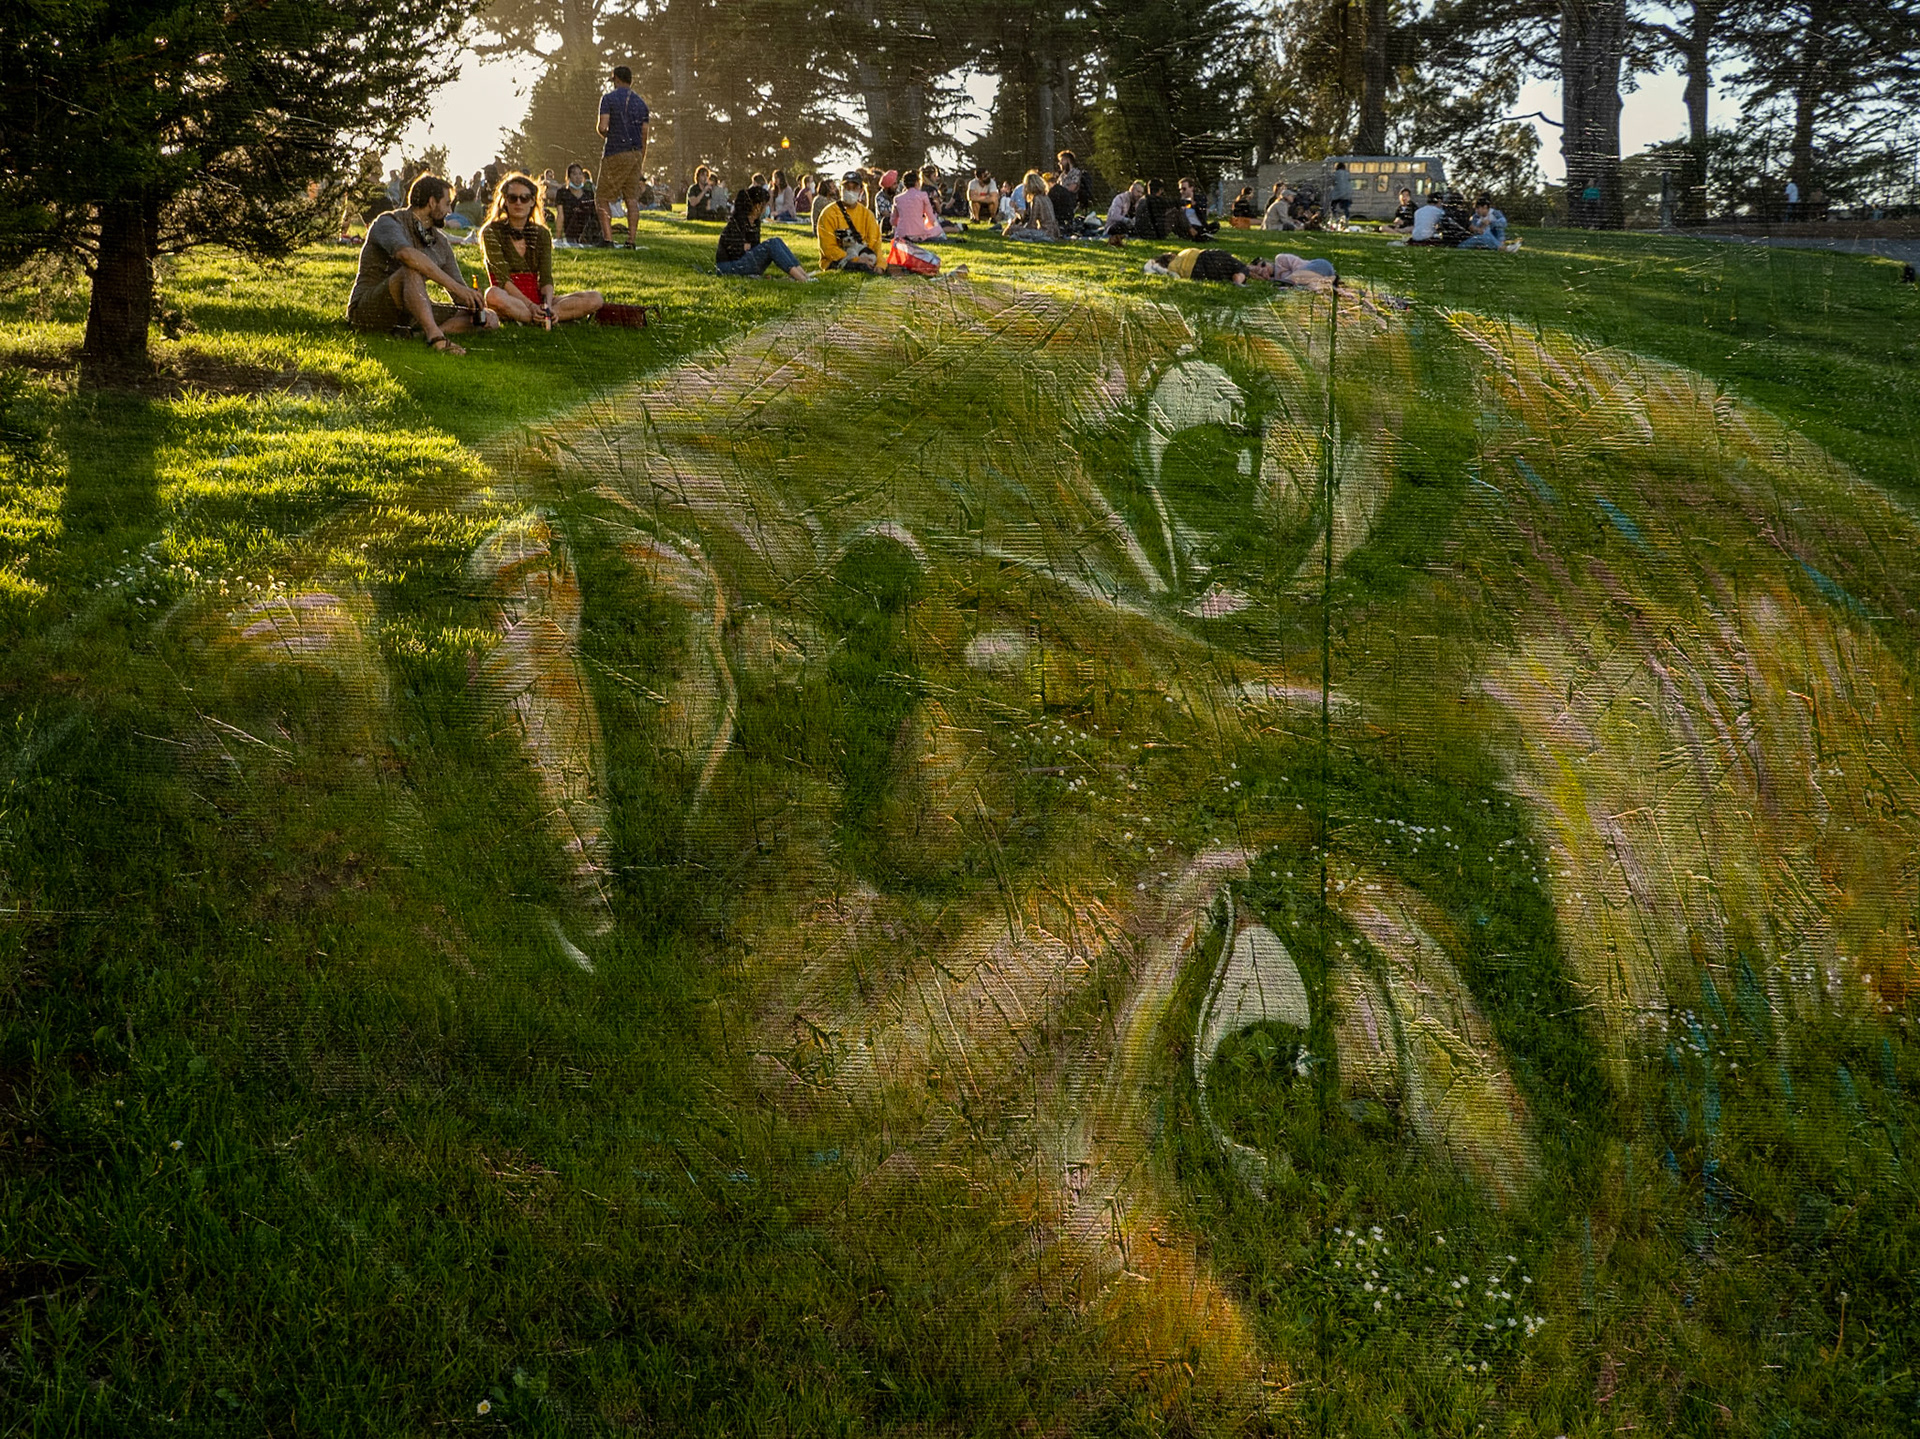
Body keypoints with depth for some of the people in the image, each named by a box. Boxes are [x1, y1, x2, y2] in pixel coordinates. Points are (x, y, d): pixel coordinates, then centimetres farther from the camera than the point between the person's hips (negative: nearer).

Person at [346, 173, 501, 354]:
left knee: (491, 318, -5)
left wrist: (476, 306, -12)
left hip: (408, 315, 7)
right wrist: (456, 286, -39)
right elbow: (406, 254, -34)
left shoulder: (440, 241, 12)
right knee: (413, 269, -35)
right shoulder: (389, 222, -11)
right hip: (367, 310, -7)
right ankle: (435, 337, -51)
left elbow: (459, 294, 13)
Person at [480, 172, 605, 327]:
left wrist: (547, 305, -20)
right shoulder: (491, 232, -1)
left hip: (536, 300, 4)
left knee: (594, 298, -14)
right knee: (493, 295, -41)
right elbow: (503, 278, -12)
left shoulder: (542, 233, 12)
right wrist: (531, 306, -25)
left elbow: (546, 277, 1)